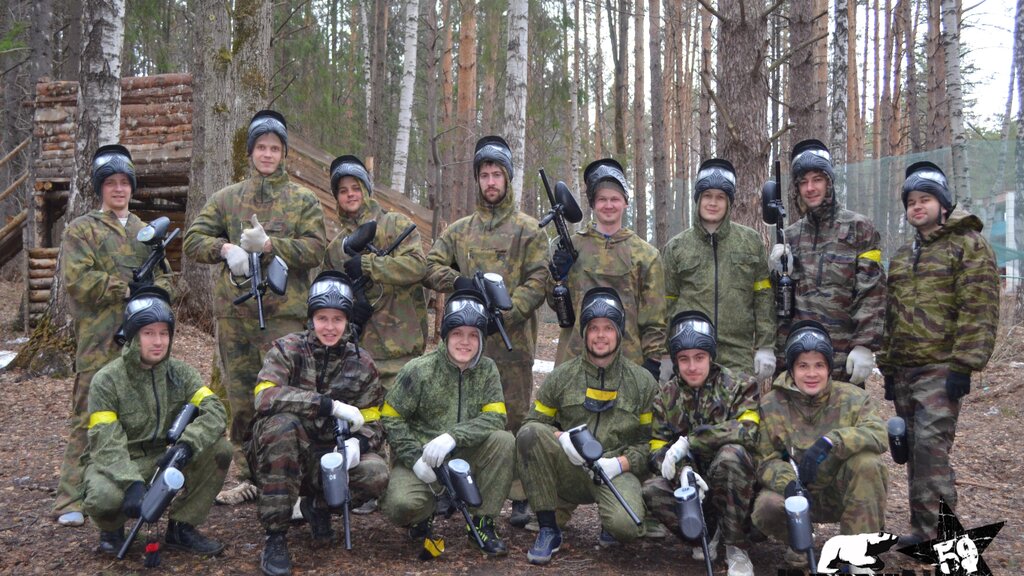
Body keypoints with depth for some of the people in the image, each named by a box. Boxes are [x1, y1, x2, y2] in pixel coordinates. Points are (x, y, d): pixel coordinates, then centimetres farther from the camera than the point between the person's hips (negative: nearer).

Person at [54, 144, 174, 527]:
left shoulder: (146, 231, 20)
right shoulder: (81, 230, 4)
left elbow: (164, 277, 17)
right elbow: (77, 279, -9)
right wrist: (127, 287, -9)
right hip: (99, 340, -5)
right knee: (90, 419, -6)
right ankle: (71, 501, -3)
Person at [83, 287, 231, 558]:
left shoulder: (180, 372, -2)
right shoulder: (107, 380, -13)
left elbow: (214, 410, -15)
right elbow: (106, 444, -21)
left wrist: (187, 444, -35)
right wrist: (132, 483, -38)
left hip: (166, 459, 4)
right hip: (118, 464, -4)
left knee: (219, 449, -20)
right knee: (103, 497, -37)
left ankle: (181, 528, -5)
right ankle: (112, 528, 3)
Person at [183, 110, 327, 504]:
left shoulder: (302, 201, 8)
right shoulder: (227, 198, 14)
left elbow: (315, 249, -3)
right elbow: (193, 240, 8)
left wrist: (269, 245, -17)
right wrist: (226, 248, -12)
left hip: (283, 312, -3)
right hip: (234, 310, 3)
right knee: (240, 398, 8)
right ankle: (249, 478, 19)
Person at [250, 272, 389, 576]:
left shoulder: (361, 363, 2)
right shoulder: (287, 349, -7)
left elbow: (372, 422, 2)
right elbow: (264, 395, -25)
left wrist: (358, 442, -23)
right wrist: (330, 404, -32)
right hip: (286, 451, -2)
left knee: (376, 474, -28)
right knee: (282, 423, -35)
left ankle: (319, 505, 8)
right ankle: (275, 537, -24)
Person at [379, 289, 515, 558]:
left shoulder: (486, 369, 0)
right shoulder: (419, 370, -9)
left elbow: (495, 417, -11)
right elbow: (391, 417, -6)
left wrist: (453, 435, -27)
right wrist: (415, 459, -18)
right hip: (421, 458, -3)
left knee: (504, 441, -25)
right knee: (399, 504, -32)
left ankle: (482, 523, -8)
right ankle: (422, 521, 8)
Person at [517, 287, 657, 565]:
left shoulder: (642, 382, 6)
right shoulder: (562, 376, 7)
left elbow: (652, 439, 6)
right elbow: (534, 422, 10)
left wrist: (621, 463, -12)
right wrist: (561, 438, -11)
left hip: (616, 472, -2)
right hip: (569, 469, 2)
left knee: (625, 526, -34)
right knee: (529, 434, -27)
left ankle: (612, 522, 9)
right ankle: (549, 529, -14)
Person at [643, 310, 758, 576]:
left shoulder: (739, 387, -5)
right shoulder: (666, 397, 4)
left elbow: (749, 431, -24)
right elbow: (657, 450, -4)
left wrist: (689, 442, -27)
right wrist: (682, 471, -28)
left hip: (735, 488, -3)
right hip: (689, 483, 3)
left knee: (731, 453, -35)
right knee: (651, 490, -27)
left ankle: (736, 548, -20)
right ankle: (706, 532, 1)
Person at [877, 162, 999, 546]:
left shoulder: (969, 245, -2)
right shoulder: (902, 256, 19)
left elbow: (978, 310, -11)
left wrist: (963, 364, -17)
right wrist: (887, 368, 18)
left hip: (941, 368, -7)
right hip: (904, 369, 7)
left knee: (930, 447, -14)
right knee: (913, 450, 9)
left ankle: (933, 533, -9)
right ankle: (923, 527, 18)